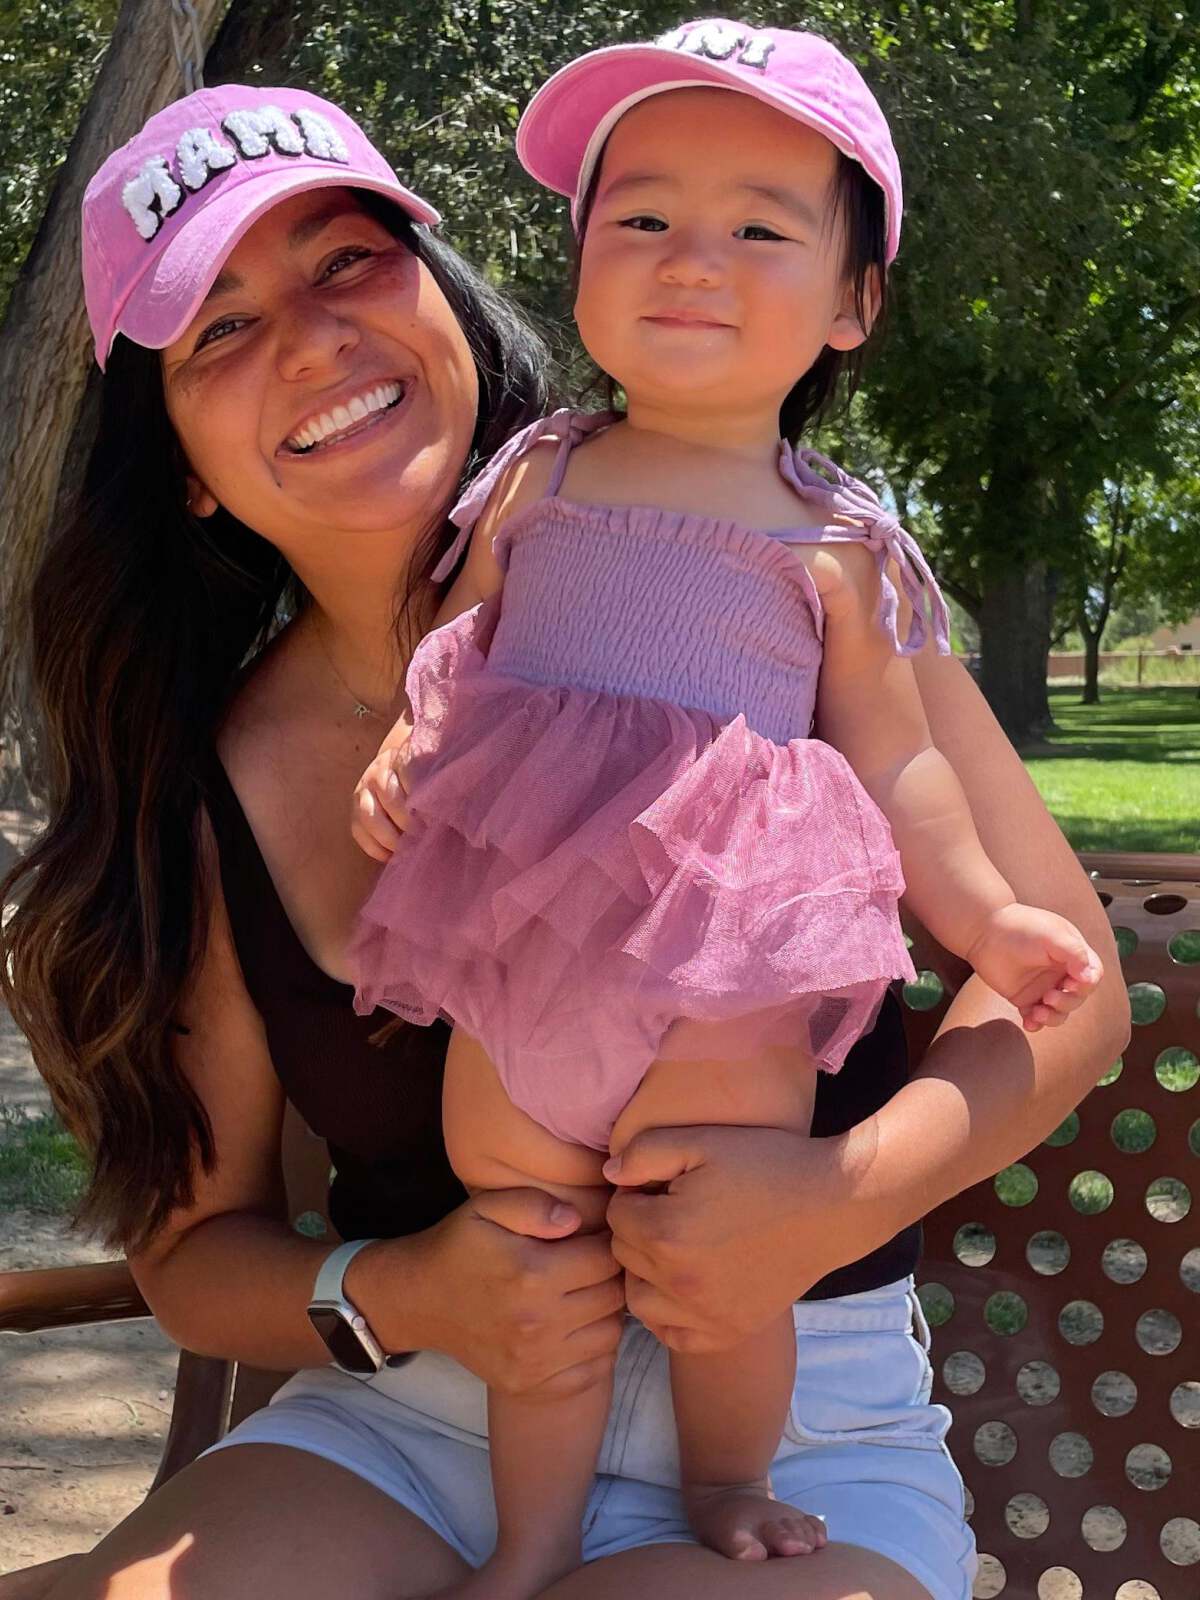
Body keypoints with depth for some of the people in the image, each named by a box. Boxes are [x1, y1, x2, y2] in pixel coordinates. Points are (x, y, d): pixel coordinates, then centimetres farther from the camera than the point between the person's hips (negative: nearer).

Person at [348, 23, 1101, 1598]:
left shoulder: (837, 539, 6)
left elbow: (891, 757, 10)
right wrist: (396, 755, 0)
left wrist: (984, 914, 3)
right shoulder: (535, 478, 10)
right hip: (520, 932, 2)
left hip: (721, 963, -2)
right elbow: (456, 649, 18)